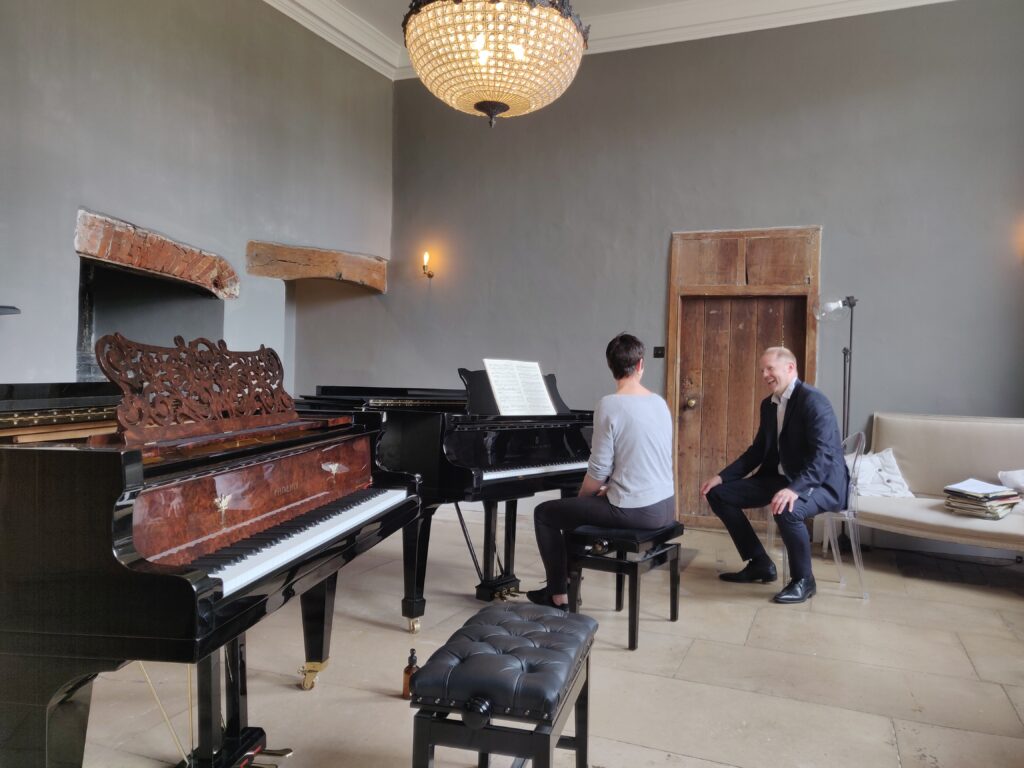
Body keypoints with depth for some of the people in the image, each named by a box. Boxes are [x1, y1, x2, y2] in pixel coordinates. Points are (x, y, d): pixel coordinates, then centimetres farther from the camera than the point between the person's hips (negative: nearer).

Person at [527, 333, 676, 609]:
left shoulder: (610, 405, -16)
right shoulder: (659, 402, 6)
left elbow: (599, 470, -14)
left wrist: (579, 498, 5)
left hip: (634, 512, -8)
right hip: (665, 507, 8)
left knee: (544, 514, 9)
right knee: (577, 506, 31)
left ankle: (559, 595, 15)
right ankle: (565, 576, 40)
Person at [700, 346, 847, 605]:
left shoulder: (813, 400, -19)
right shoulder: (768, 404, 8)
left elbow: (823, 455, -28)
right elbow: (758, 449, 14)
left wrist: (794, 489, -43)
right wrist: (722, 476, 2)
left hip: (821, 482, -9)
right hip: (781, 477, 9)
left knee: (786, 510, -40)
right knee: (718, 493, -1)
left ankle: (803, 580, -12)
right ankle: (760, 563, 10)